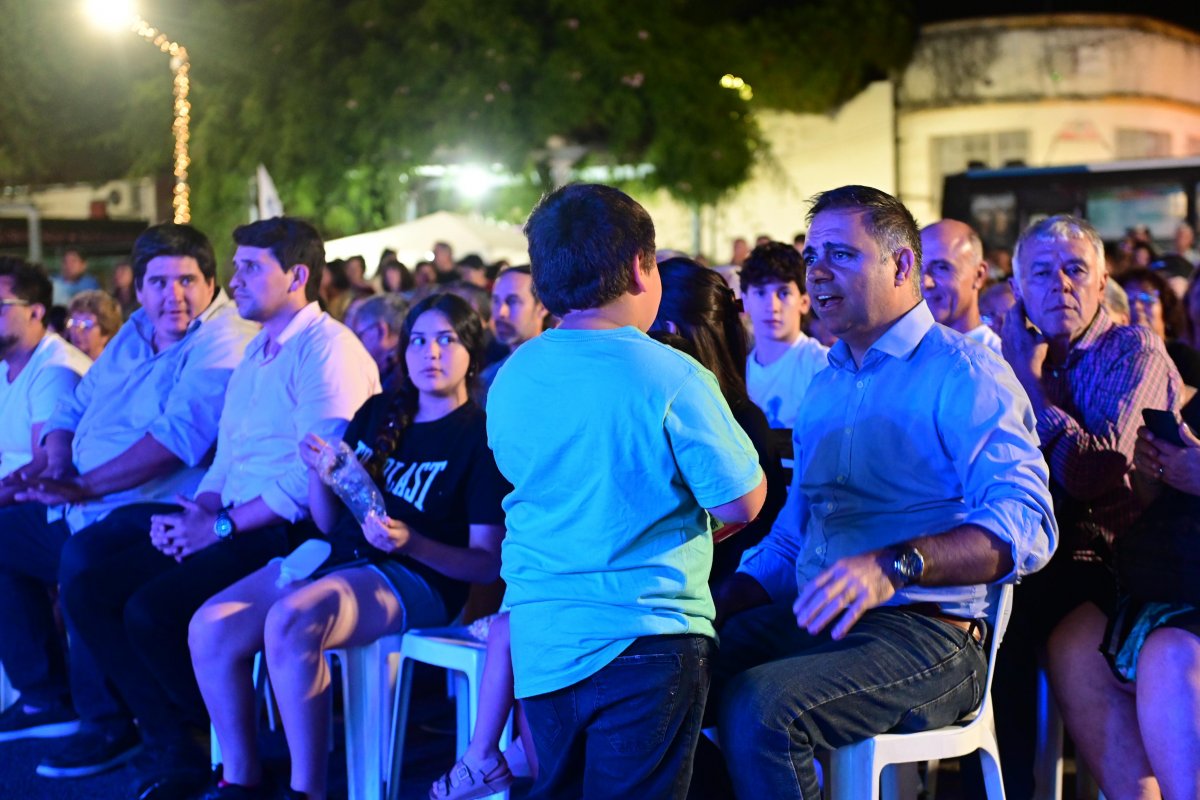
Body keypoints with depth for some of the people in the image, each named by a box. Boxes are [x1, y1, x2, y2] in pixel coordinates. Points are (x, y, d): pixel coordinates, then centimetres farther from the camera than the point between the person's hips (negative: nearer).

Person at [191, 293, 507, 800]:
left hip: (415, 578, -6)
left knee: (289, 622, -34)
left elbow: (487, 564, -7)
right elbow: (328, 522, 17)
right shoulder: (380, 412, 14)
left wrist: (409, 542, -21)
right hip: (338, 556, 7)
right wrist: (318, 470, -3)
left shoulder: (481, 436, -3)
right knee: (211, 627, -15)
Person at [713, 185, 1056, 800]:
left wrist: (894, 565, -34)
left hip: (928, 636, -7)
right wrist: (714, 612, 8)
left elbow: (1025, 524, -19)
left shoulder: (966, 375, -4)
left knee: (758, 705, -31)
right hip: (810, 621, 7)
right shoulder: (825, 387, 21)